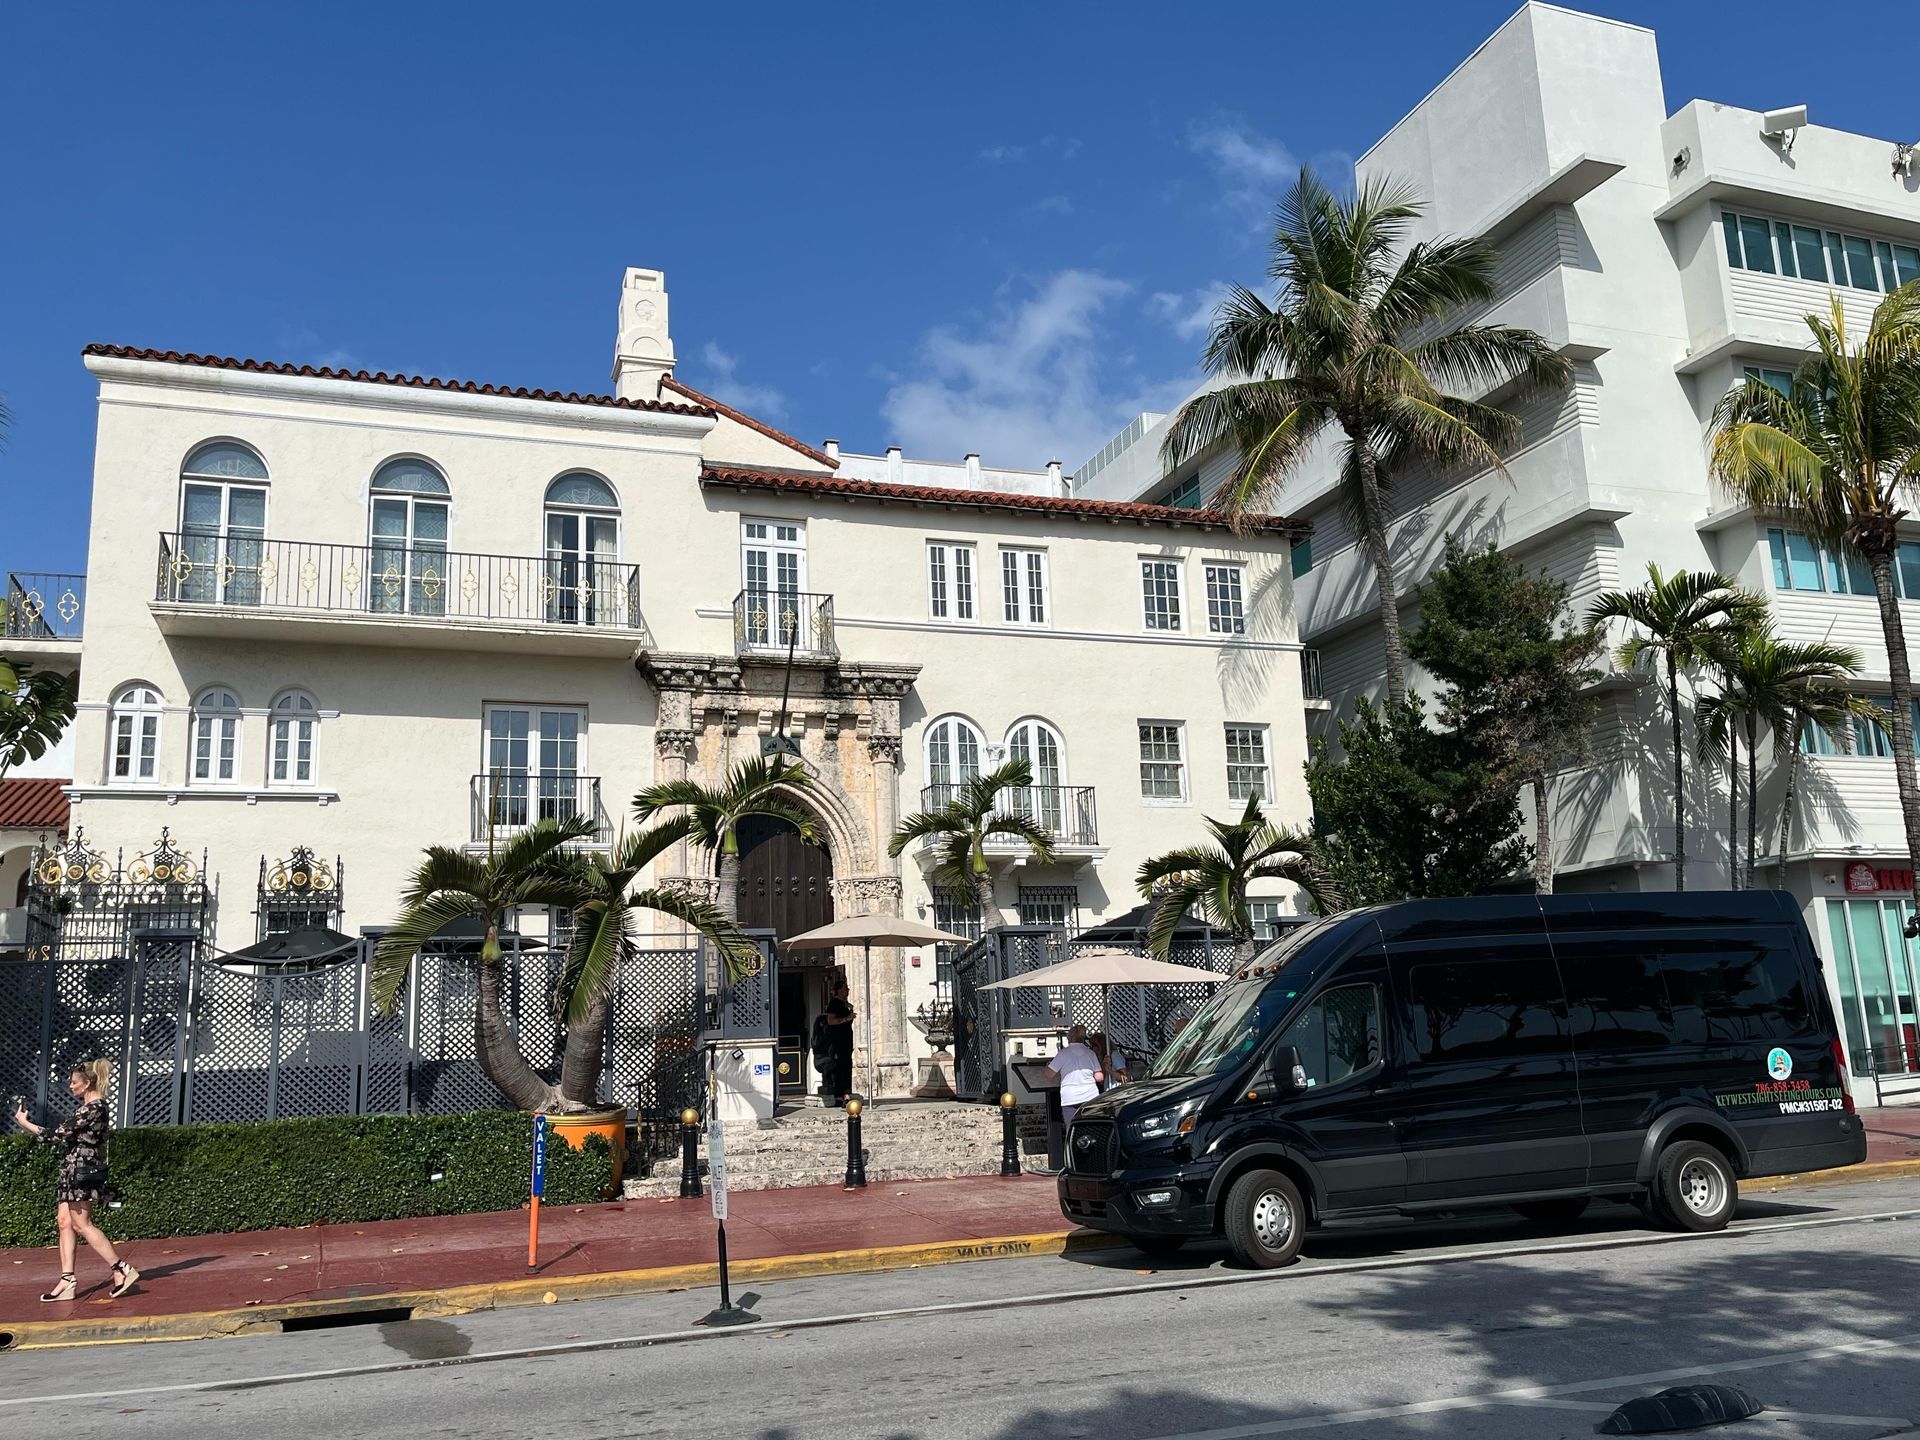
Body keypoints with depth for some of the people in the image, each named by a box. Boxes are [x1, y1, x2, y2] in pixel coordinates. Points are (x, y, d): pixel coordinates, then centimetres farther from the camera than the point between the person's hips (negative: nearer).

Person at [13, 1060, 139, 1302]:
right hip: (73, 1171, 10)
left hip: (82, 1170, -10)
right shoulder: (91, 1106, 14)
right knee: (65, 1222, 7)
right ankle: (67, 1280, 7)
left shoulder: (94, 1108, -18)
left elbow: (58, 1134, -18)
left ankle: (122, 1270, -4)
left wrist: (24, 1123, -10)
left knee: (82, 1225, -6)